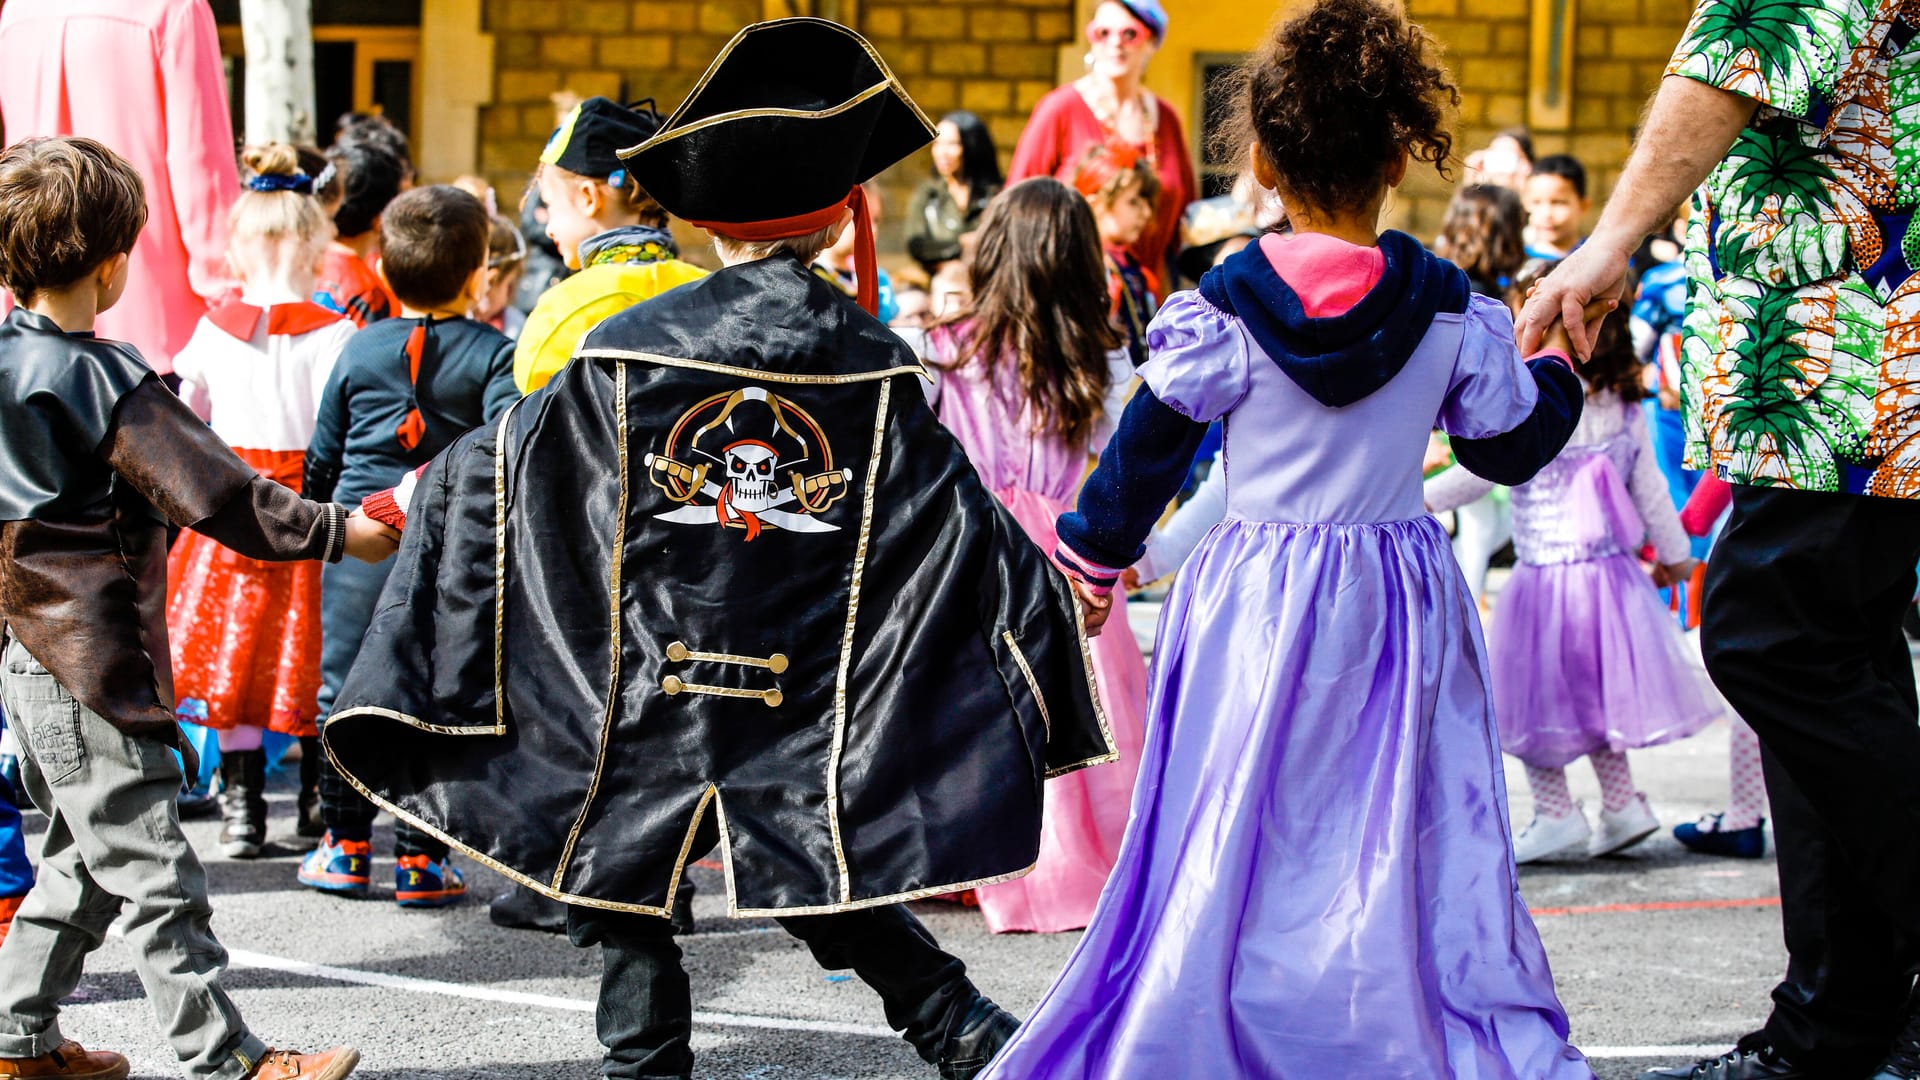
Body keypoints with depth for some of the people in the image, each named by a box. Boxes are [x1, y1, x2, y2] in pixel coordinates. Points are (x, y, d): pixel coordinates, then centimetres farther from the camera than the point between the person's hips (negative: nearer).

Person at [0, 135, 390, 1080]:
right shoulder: (103, 381, -18)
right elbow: (216, 494, -17)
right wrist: (336, 531, -9)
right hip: (92, 665, -9)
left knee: (83, 865, 19)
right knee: (153, 874, -6)